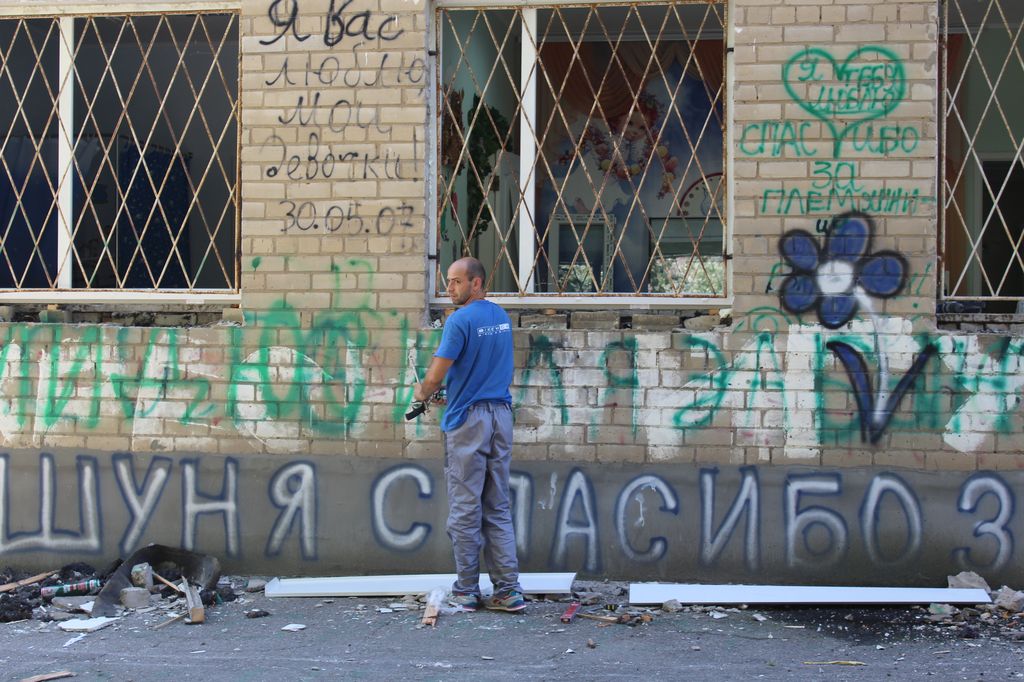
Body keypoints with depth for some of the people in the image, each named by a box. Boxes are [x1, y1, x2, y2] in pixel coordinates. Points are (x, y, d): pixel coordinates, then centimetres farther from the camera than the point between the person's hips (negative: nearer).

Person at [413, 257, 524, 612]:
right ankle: (507, 590, 5)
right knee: (499, 509, 8)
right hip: (501, 414, 7)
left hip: (467, 419, -7)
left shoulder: (460, 320, -13)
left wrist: (422, 392, 8)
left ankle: (466, 590, 7)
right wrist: (441, 388, 22)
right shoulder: (502, 316, 11)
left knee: (465, 509, 1)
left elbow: (436, 375, -13)